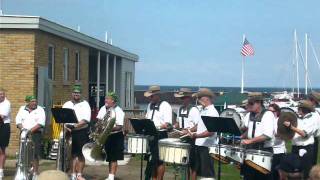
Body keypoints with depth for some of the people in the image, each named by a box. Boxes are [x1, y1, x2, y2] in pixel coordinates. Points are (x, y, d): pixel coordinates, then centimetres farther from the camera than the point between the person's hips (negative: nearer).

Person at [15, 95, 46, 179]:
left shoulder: (40, 110, 2)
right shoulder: (22, 109, 12)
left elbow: (41, 123, -8)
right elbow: (18, 120, 6)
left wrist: (31, 130, -17)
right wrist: (22, 128, -11)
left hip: (36, 134, -3)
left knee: (35, 153, -8)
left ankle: (35, 172, -3)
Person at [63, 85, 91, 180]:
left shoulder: (85, 104, 3)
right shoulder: (67, 104, 13)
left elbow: (86, 119, -10)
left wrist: (75, 125, -22)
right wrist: (66, 126, -14)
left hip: (82, 132, -2)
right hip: (69, 132, 3)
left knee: (81, 154, -2)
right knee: (72, 154, 5)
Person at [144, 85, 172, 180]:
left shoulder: (165, 106, -9)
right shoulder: (150, 105, 14)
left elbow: (168, 123, -16)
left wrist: (157, 127, -29)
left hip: (160, 135, -7)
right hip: (150, 135, 7)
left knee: (159, 159, -1)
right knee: (152, 159, 11)